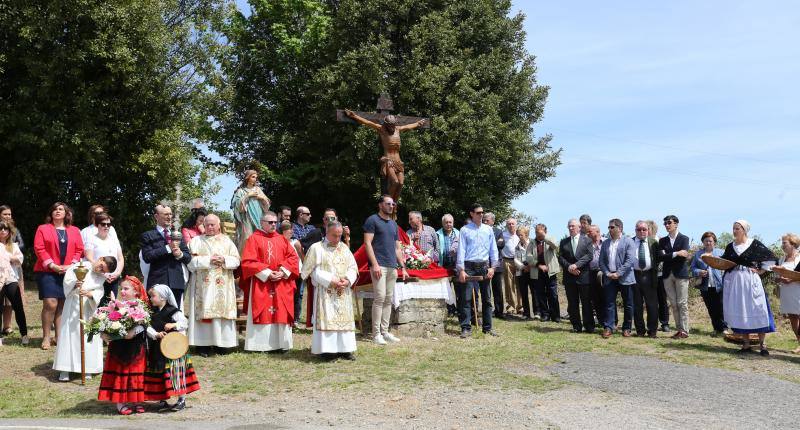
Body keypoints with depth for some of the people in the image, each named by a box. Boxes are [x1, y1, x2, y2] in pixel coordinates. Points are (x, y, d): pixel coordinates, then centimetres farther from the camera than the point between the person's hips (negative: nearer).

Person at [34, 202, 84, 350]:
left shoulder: (74, 231, 13)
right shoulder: (43, 229, 6)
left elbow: (79, 250, 8)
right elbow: (39, 248, -3)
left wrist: (71, 265, -7)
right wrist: (52, 265, -12)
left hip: (68, 272, 3)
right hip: (47, 272, -2)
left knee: (62, 305, 4)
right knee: (50, 304, -12)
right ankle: (46, 337, -2)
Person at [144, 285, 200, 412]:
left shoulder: (173, 311, -9)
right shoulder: (152, 312, 7)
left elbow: (184, 323, -13)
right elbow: (148, 327, -3)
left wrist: (173, 325, -29)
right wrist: (156, 334, -20)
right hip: (157, 348, 6)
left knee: (176, 373, 0)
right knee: (159, 374, 9)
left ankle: (182, 400, 11)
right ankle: (162, 401, 20)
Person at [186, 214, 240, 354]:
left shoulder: (226, 240, 12)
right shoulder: (196, 241, 9)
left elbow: (236, 260, 6)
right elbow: (191, 260, -3)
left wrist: (224, 260, -11)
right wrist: (208, 260, -13)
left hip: (223, 286, 1)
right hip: (203, 284, -1)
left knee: (222, 311, -1)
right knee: (204, 312, -5)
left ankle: (220, 342, 5)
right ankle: (204, 343, -1)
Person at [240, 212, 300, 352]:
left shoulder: (282, 239, 14)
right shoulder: (254, 239, 2)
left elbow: (293, 257, 6)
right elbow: (248, 261, -8)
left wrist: (283, 272, -10)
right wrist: (266, 273, -15)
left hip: (281, 284, 3)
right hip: (261, 284, -3)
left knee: (281, 313, 2)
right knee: (262, 313, -3)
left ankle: (281, 344, 7)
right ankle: (260, 344, 3)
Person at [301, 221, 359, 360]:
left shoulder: (345, 248, 13)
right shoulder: (317, 248, -1)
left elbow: (353, 267, 11)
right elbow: (314, 271, -7)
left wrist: (348, 280, -9)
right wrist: (330, 281, -16)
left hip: (343, 292, 5)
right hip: (325, 292, -4)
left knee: (344, 318, 3)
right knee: (327, 319, -9)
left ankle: (345, 348, 8)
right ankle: (327, 349, -5)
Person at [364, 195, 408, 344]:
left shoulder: (393, 224, 21)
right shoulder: (372, 220, -1)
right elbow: (367, 243, -9)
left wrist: (403, 267, 16)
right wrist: (374, 264, -16)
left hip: (392, 267, 7)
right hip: (379, 265, -7)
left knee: (388, 300, 7)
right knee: (380, 297, -11)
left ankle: (385, 331, 12)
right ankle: (376, 333, -6)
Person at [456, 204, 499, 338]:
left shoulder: (488, 229, 10)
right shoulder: (464, 230, 2)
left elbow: (493, 249, 10)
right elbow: (461, 250, -2)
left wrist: (492, 267, 0)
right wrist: (461, 270, -9)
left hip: (484, 266, 3)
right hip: (469, 267, -3)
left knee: (487, 299, 7)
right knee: (467, 298, -6)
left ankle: (487, 327, 15)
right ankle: (466, 328, -3)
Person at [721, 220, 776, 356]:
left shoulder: (754, 244, -2)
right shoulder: (730, 247, 10)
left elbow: (770, 258, 3)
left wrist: (760, 271, -2)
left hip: (750, 281, -4)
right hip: (733, 283, 4)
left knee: (756, 311, -3)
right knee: (739, 313, 5)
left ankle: (762, 344, 5)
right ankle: (746, 344, 12)